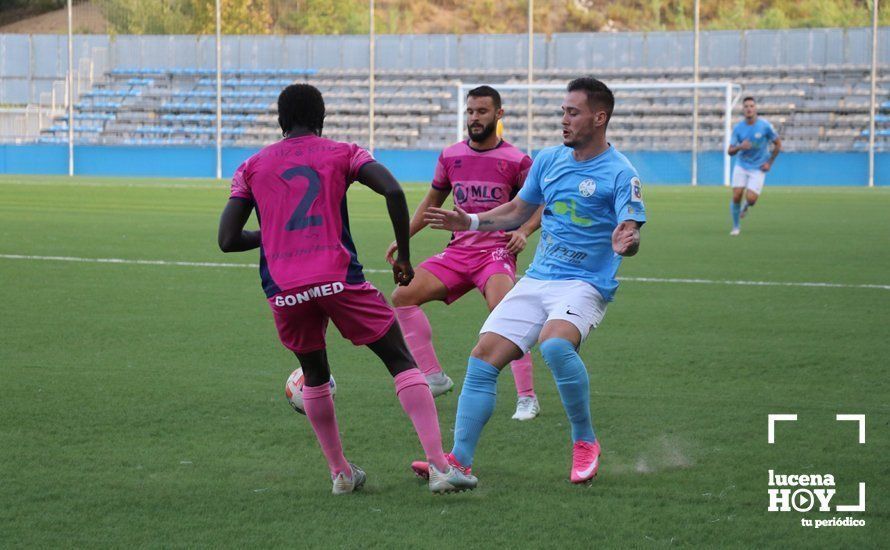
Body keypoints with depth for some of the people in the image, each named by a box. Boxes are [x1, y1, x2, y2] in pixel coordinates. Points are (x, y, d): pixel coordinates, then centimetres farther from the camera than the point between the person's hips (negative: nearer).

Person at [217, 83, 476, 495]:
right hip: (339, 279, -2)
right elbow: (393, 191, -7)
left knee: (315, 376, 26)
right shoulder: (341, 154, 9)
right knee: (402, 363, 6)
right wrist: (404, 256, 3)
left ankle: (340, 472, 23)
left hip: (283, 291, 2)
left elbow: (228, 240, 9)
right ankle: (439, 466, -6)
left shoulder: (252, 168, 13)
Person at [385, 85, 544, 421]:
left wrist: (524, 231, -15)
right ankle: (434, 378, 0)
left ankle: (527, 398, -23)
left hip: (497, 251, -5)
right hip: (458, 250, 5)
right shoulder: (450, 157, 9)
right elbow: (432, 201, 22)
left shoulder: (516, 160, -3)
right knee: (402, 296, -9)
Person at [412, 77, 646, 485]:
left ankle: (584, 443, -15)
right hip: (535, 280, 7)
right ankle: (459, 461, -2)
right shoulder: (549, 160, 11)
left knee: (555, 344, -35)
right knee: (482, 358, -6)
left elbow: (631, 233, -19)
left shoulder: (619, 173, -9)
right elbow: (518, 210, 24)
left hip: (584, 285, -7)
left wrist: (625, 242, -42)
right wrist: (469, 222, 13)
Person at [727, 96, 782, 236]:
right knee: (736, 197, -10)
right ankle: (736, 226, 11)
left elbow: (778, 144, 1)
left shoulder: (765, 125, -11)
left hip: (758, 168, -2)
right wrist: (739, 147, -24)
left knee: (750, 199, -15)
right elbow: (730, 152, -2)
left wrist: (769, 163, -3)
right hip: (741, 166, 2)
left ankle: (746, 206, 24)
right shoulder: (738, 128, -4)